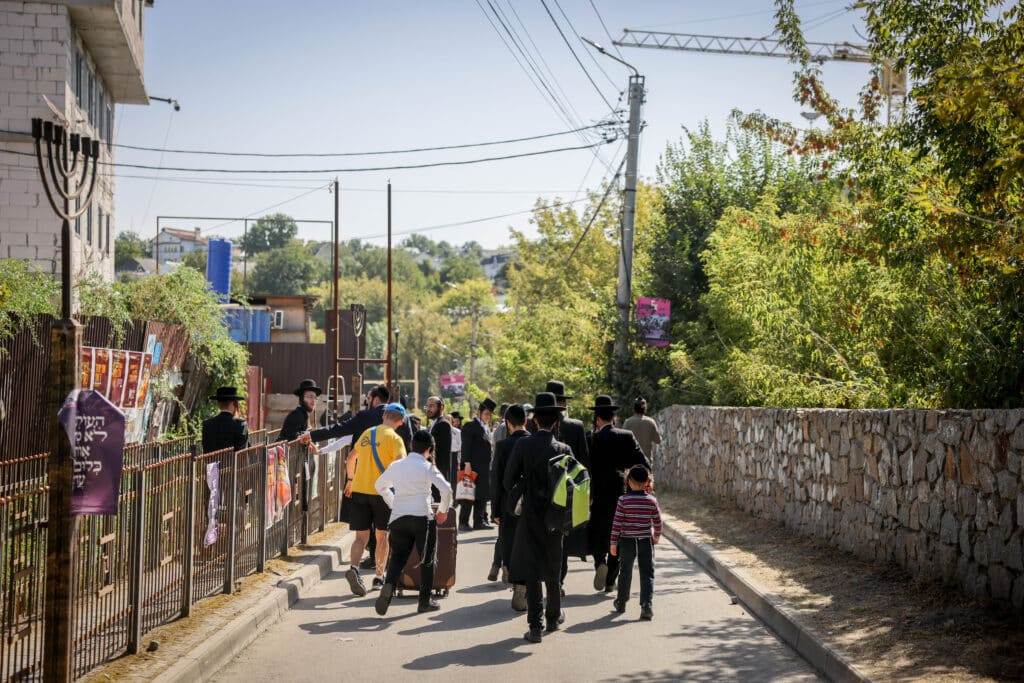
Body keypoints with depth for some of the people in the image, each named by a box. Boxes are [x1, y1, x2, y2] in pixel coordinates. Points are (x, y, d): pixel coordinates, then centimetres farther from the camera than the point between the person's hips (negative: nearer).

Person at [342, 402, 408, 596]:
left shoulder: (367, 433, 12)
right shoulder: (394, 438, -6)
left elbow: (350, 458, 22)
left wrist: (351, 480, 35)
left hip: (359, 490, 4)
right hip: (381, 491, -4)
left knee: (361, 536, 3)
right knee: (382, 535, 13)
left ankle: (354, 568, -21)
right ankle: (379, 576, 17)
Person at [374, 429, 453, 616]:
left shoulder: (396, 466, 12)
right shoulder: (427, 467, -2)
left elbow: (379, 485, 27)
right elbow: (446, 489, -12)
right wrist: (443, 510, 5)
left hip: (398, 517, 3)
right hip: (422, 516, -3)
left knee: (398, 557, 8)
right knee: (427, 559, 11)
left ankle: (389, 585, -21)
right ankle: (425, 600, 14)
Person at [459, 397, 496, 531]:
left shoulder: (486, 428, 19)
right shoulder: (470, 426, -7)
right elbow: (466, 446, -13)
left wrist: (489, 467, 16)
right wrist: (467, 464, -20)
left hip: (484, 468, 8)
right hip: (472, 467, -8)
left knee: (482, 495, 9)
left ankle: (479, 521, 14)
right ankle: (463, 523, -2)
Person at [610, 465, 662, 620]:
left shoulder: (623, 500, -9)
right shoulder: (652, 501, -3)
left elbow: (617, 523, -9)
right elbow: (658, 522, 4)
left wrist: (613, 542, -2)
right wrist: (656, 536, 23)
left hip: (627, 542, 0)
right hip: (646, 542, 0)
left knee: (625, 573, 15)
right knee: (647, 574, 1)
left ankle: (621, 603, 30)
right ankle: (647, 604, -15)